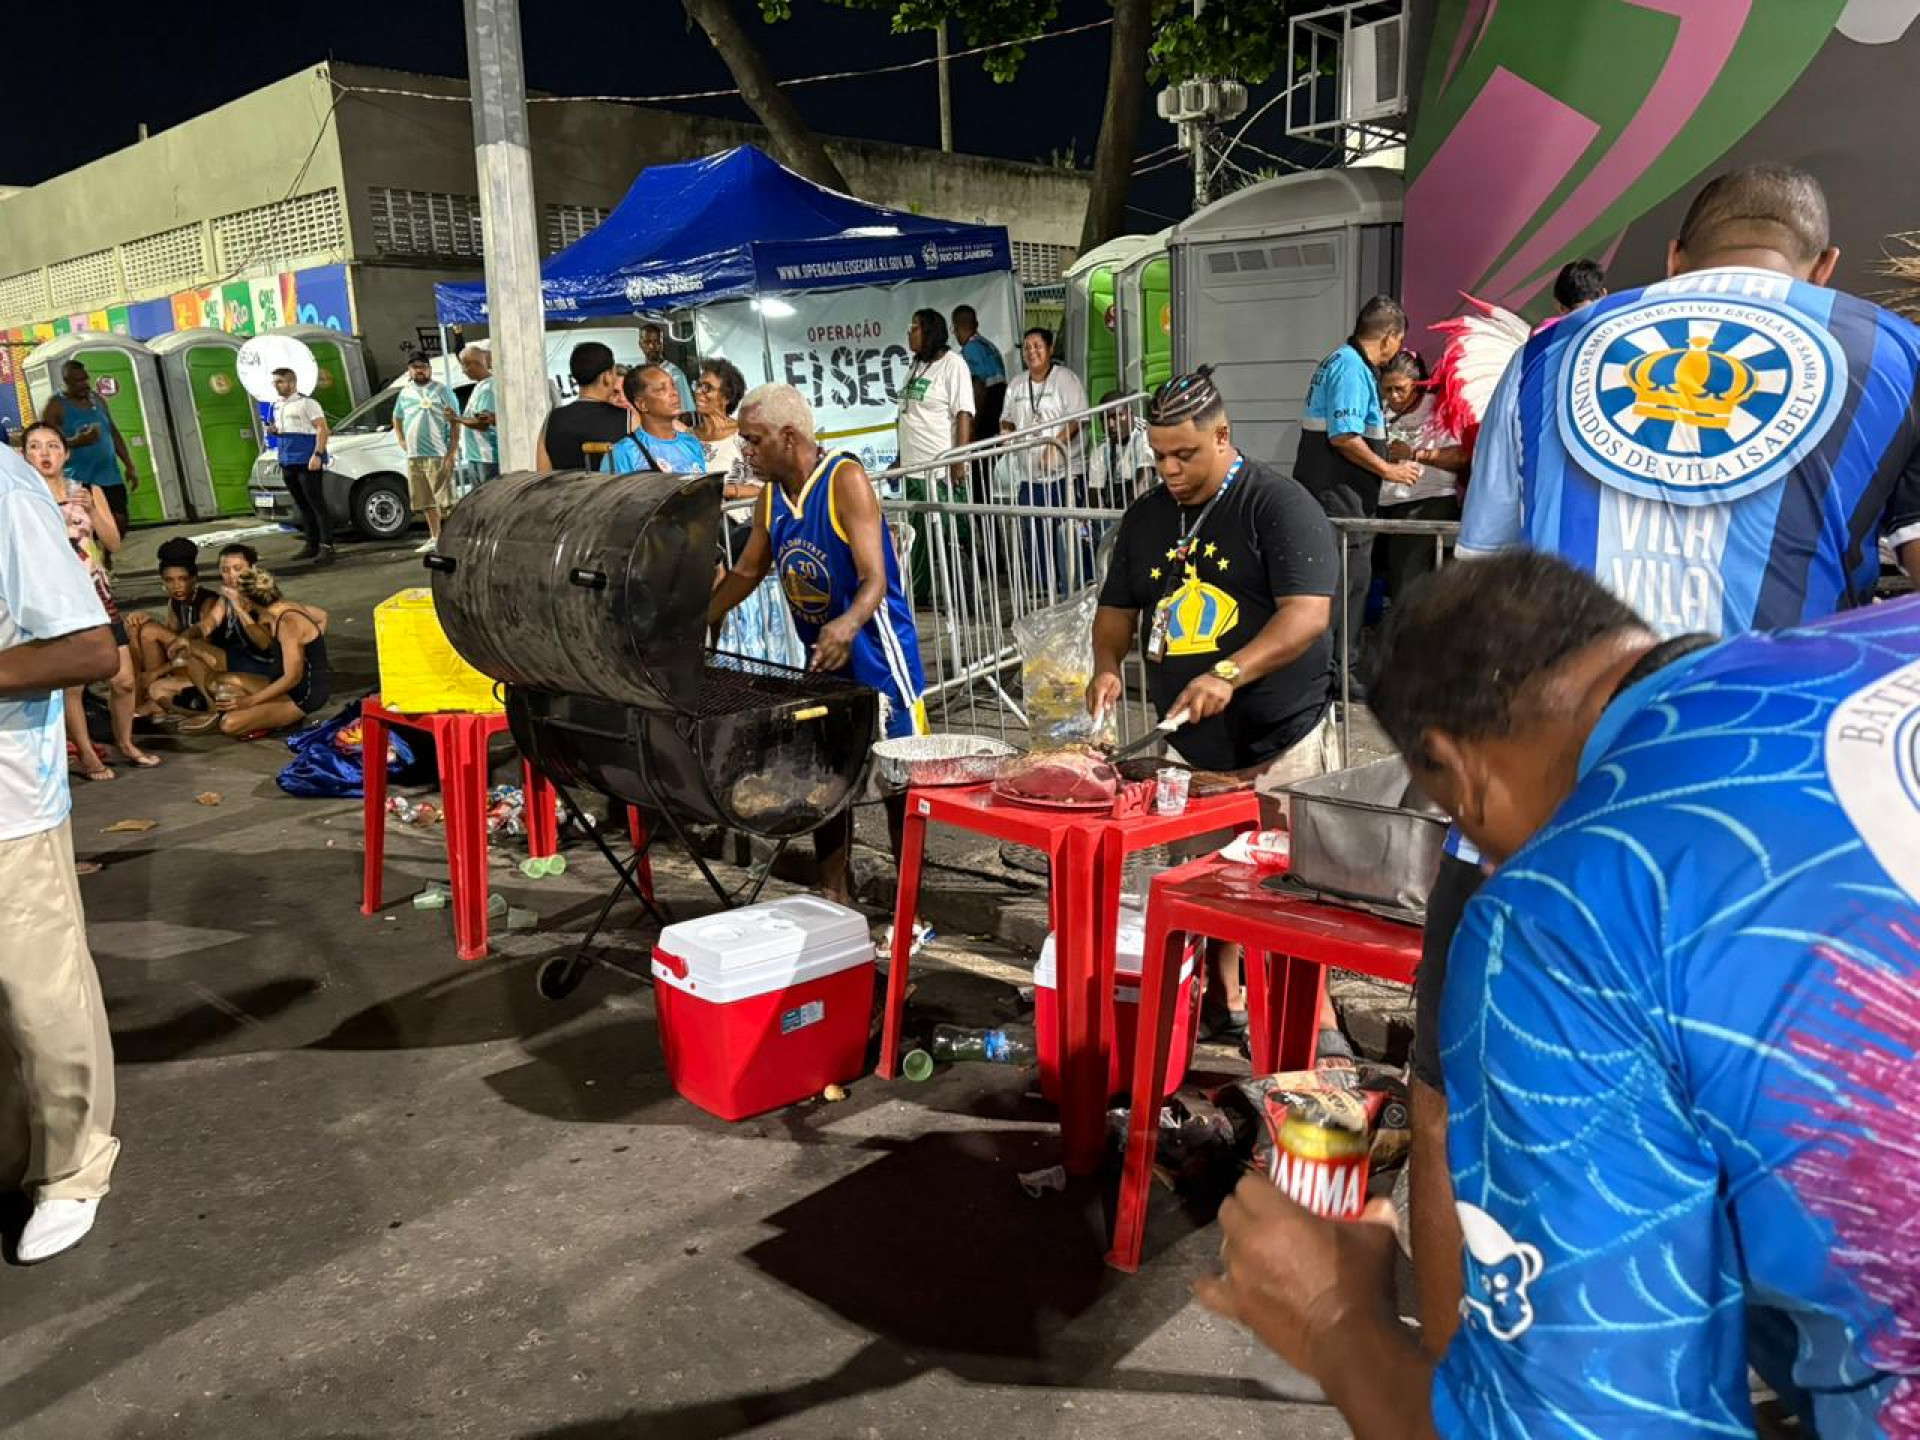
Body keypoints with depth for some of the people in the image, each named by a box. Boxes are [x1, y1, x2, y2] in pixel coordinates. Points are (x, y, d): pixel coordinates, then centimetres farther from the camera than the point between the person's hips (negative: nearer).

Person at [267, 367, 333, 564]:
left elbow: (322, 429, -13)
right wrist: (274, 431, 5)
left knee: (317, 504, -9)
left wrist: (317, 455, -22)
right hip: (287, 463, 8)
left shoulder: (306, 402, -7)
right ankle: (312, 545, 15)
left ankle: (327, 547, -11)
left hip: (308, 462, -8)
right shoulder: (277, 406, 17)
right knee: (303, 506, 10)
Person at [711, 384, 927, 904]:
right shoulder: (771, 497, 5)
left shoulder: (846, 481, -18)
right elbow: (745, 574, 17)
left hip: (876, 655, -7)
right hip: (822, 659, 8)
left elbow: (874, 579, -25)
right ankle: (833, 896, 25)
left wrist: (848, 624, -45)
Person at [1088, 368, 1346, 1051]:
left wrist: (1228, 673, -32)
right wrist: (1107, 665, -5)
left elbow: (1308, 612, -20)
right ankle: (1223, 1003, 30)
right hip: (1189, 746, 6)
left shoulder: (1278, 504, -10)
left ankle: (1314, 1018, 13)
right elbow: (1117, 608, 17)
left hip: (1281, 744, -6)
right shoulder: (1146, 515, 11)